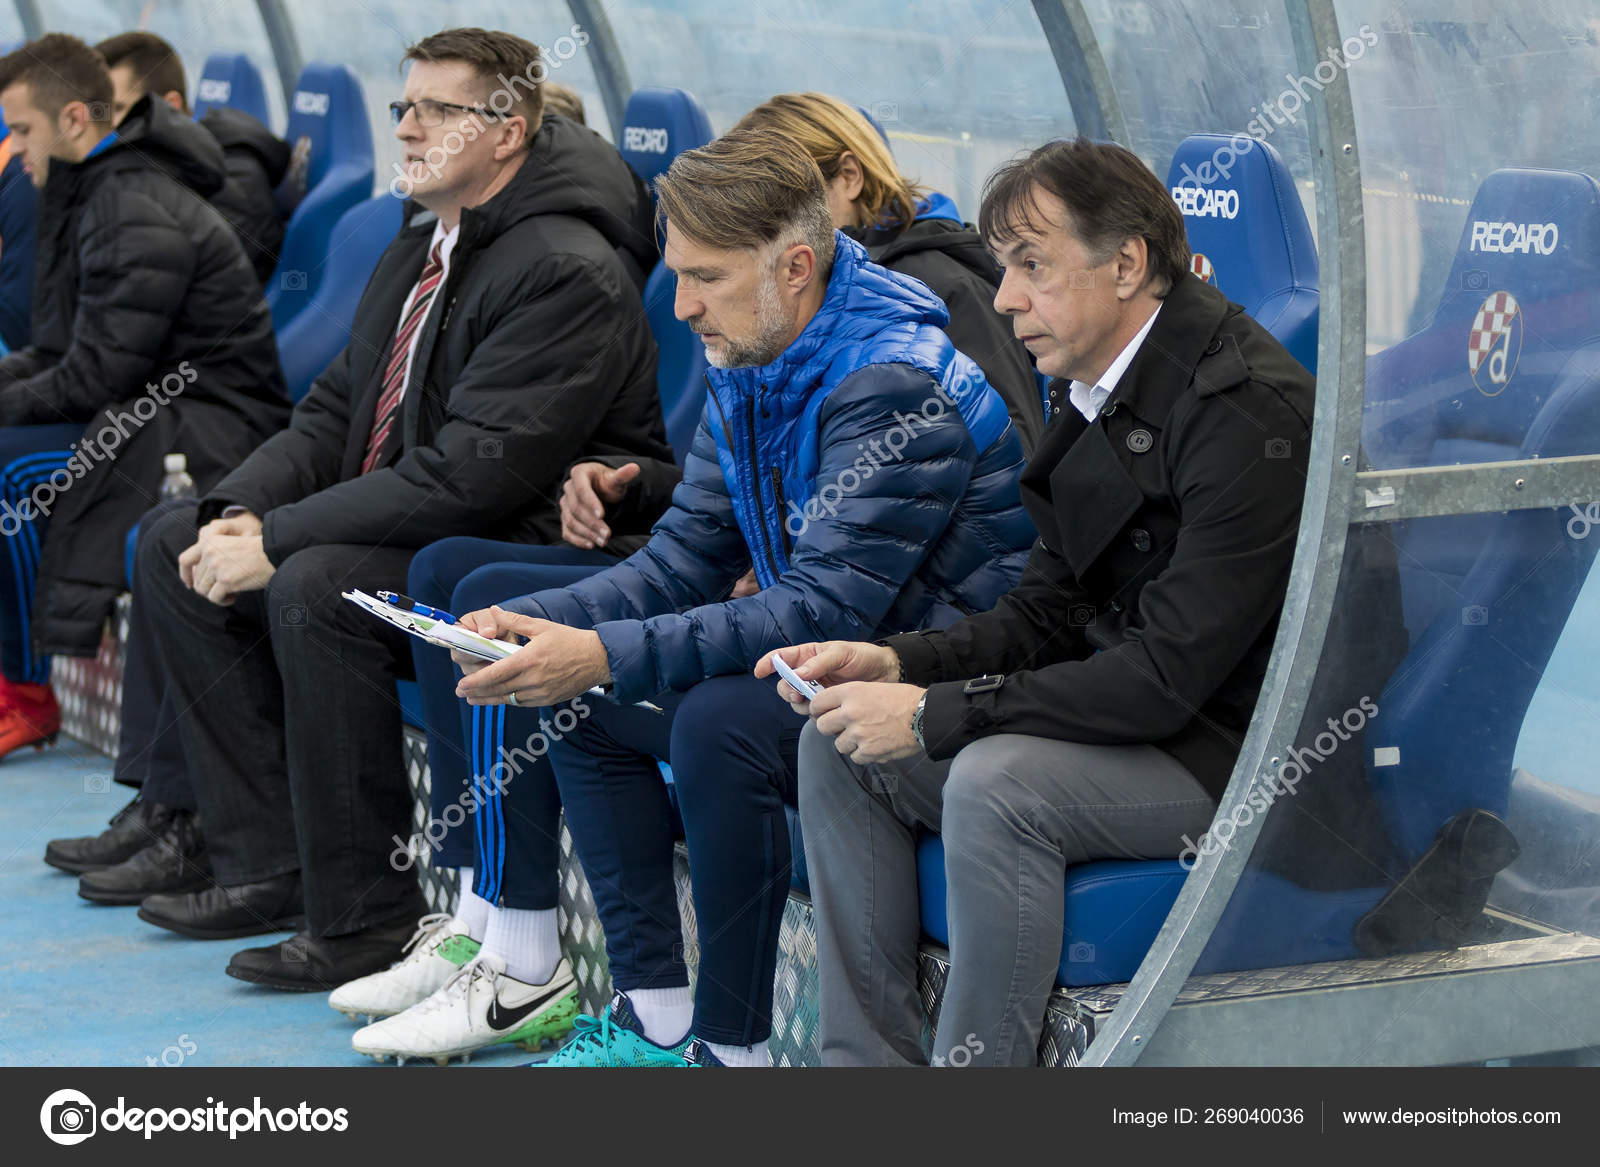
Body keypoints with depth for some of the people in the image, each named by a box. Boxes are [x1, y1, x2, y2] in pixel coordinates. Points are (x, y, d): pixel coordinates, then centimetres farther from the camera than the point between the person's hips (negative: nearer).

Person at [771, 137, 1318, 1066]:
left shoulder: (1248, 412, -22)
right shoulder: (1095, 392, 7)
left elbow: (1170, 676, -26)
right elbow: (1050, 614, 12)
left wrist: (935, 713, -23)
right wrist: (898, 665, -6)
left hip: (1249, 751, -9)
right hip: (1137, 710, 9)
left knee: (995, 782, -32)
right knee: (841, 742, -1)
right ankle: (868, 1056, 2)